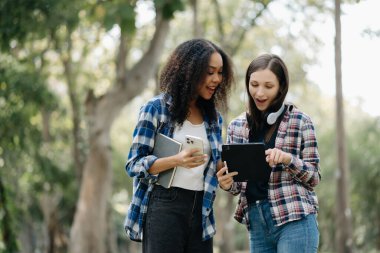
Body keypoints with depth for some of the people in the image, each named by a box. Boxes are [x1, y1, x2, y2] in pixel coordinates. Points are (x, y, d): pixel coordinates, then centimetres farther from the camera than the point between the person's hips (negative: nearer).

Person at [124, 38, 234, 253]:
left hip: (201, 211, 5)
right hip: (164, 206, -5)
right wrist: (176, 160, -21)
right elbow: (134, 164, -5)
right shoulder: (157, 109, -1)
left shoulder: (214, 117, 15)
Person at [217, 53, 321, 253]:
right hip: (256, 223, 4)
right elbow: (237, 182, 14)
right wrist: (226, 183, -9)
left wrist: (288, 159, -19)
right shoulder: (236, 126, 10)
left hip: (295, 219, -4)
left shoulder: (300, 121, -1)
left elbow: (314, 176, 0)